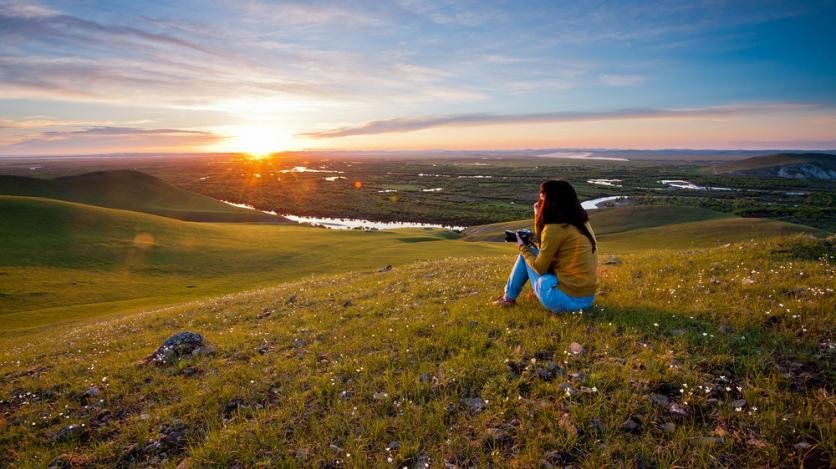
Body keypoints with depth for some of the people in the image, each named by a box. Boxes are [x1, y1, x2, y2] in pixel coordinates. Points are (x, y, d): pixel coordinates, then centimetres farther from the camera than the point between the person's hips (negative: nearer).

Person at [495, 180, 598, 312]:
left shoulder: (555, 228, -16)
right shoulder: (581, 221, 8)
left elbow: (539, 268, -8)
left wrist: (523, 247, 8)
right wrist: (538, 217, 13)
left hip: (566, 299, -8)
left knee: (527, 254, 9)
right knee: (544, 256, 22)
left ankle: (509, 298, 22)